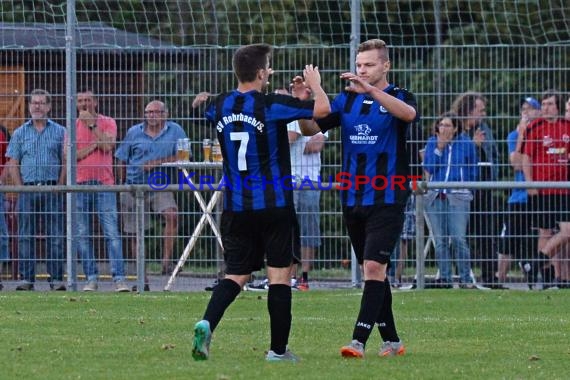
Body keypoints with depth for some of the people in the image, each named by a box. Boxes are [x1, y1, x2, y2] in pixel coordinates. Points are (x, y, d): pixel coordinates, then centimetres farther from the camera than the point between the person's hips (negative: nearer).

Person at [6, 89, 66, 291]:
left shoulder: (59, 132, 8)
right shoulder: (20, 133, 11)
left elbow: (65, 162, 6)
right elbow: (13, 164, 9)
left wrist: (59, 187, -5)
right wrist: (20, 188, -2)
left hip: (52, 189, -1)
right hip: (28, 189, 1)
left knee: (55, 236, -4)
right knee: (26, 235, 0)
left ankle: (56, 278, -2)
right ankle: (26, 278, 4)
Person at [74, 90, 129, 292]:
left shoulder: (107, 123, 5)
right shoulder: (73, 126, 11)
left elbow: (107, 146, -13)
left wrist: (91, 124, -12)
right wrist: (94, 146, -7)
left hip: (104, 184, -3)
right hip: (80, 184, 3)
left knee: (112, 233, -9)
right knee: (83, 235, 2)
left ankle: (119, 279, -12)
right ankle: (91, 278, 8)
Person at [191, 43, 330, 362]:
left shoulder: (220, 107, 4)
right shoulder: (272, 105, -12)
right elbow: (322, 109, -13)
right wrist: (314, 83, 9)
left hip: (235, 206, 5)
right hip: (274, 205, -5)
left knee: (236, 274, 9)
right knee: (280, 275, 4)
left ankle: (207, 323, -17)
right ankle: (278, 349, 5)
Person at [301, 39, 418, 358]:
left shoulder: (399, 97, -3)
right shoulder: (347, 100, 10)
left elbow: (409, 113, -27)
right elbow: (311, 128, 5)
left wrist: (368, 89, -35)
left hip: (387, 199, -5)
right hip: (353, 198, 5)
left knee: (374, 266, -14)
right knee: (372, 270, 10)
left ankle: (359, 341, -19)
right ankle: (392, 340, 18)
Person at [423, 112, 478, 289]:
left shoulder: (466, 144, 4)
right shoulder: (432, 143, 9)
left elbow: (473, 170, 11)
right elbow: (428, 168, -2)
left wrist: (467, 188, 4)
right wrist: (438, 148, -8)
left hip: (458, 197, -3)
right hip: (435, 196, 3)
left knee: (459, 239, -11)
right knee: (440, 240, 3)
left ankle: (466, 278, -8)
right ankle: (444, 278, 7)